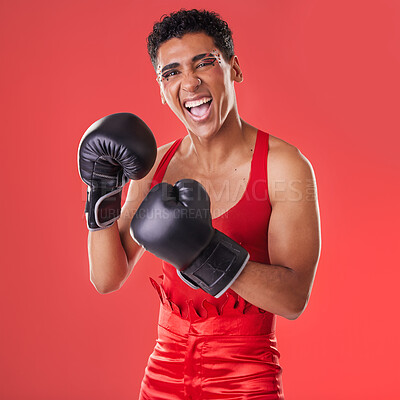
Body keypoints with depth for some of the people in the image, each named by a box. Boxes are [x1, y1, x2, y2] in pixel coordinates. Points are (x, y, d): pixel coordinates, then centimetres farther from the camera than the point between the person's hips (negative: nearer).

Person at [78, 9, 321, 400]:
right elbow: (108, 279, 1)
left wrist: (205, 254, -32)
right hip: (165, 367, 5)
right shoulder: (153, 165, 0)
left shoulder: (283, 164, -13)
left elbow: (293, 299, -19)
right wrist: (102, 195, -12)